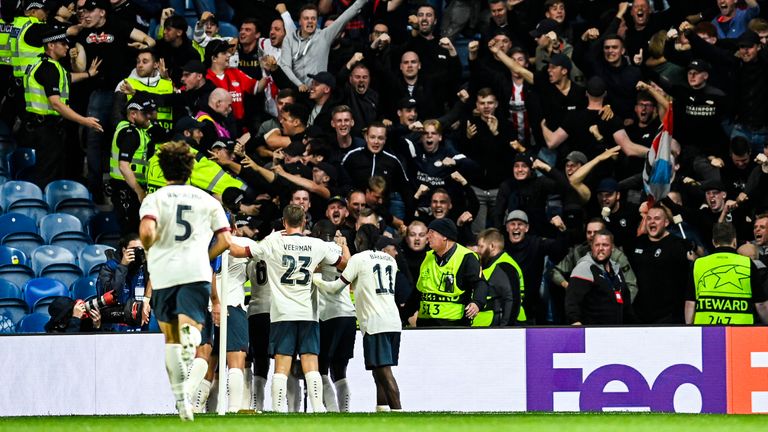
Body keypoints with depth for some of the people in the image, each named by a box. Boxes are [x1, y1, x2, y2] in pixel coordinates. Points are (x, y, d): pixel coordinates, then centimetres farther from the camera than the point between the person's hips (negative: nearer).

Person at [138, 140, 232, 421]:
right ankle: (189, 334, -51)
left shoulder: (154, 199, 3)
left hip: (163, 271, 0)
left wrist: (151, 250, 7)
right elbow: (225, 240, 10)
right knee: (189, 324, -11)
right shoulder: (207, 200, 12)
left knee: (170, 337, 14)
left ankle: (180, 398, 18)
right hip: (196, 271, 0)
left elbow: (146, 231, -15)